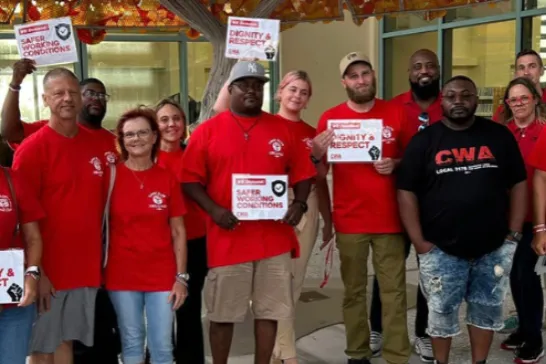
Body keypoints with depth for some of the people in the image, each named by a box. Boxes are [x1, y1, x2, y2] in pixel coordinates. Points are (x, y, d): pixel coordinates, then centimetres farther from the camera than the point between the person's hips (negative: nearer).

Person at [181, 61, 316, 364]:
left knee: (269, 310, 8)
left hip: (274, 238, 2)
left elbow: (302, 173, 12)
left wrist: (299, 204, -6)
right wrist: (213, 210, -15)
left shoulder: (282, 129, 9)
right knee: (222, 313, 6)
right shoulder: (207, 131, 1)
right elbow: (191, 179, -1)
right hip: (227, 238, -2)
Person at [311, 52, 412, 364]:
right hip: (349, 221, 0)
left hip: (390, 219, 0)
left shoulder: (397, 114, 3)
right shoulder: (331, 118, 2)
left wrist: (396, 164, -10)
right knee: (354, 290, 8)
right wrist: (317, 155, -16)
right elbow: (321, 173, 6)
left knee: (394, 291, 2)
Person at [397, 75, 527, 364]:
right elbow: (406, 191, -4)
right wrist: (419, 242, -9)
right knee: (441, 312, 9)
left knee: (487, 309, 14)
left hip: (494, 247, 2)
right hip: (441, 249, -1)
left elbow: (518, 184, 5)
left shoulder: (499, 136, 2)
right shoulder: (424, 141, -2)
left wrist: (514, 234, -1)